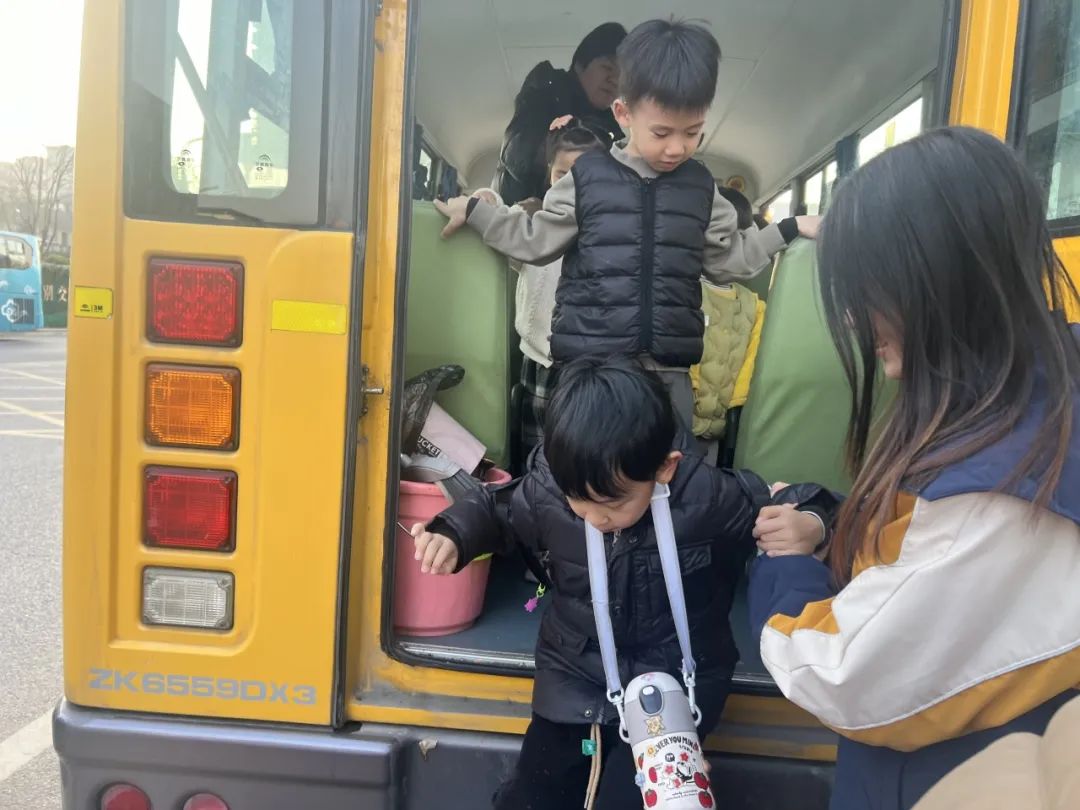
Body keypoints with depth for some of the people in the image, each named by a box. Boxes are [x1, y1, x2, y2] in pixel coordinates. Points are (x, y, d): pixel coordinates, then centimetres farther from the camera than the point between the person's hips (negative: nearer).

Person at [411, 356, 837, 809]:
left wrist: (810, 526, -32)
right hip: (575, 681, 3)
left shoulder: (708, 498, -25)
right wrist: (452, 535, -14)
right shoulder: (547, 490, -18)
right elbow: (495, 509, 4)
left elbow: (791, 506, -9)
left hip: (673, 688, -2)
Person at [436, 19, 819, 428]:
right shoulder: (586, 178, 0)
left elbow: (727, 258, 19)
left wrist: (789, 229, 18)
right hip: (588, 365, -2)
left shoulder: (702, 188, 9)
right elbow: (536, 241, 8)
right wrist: (474, 209, 7)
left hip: (669, 370, 3)